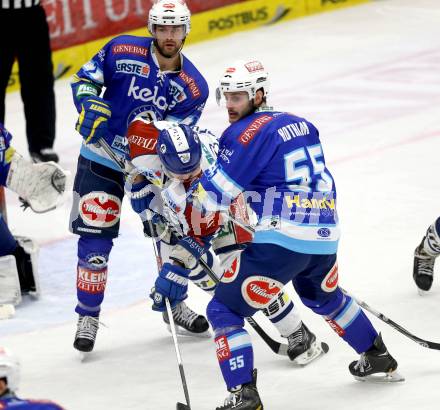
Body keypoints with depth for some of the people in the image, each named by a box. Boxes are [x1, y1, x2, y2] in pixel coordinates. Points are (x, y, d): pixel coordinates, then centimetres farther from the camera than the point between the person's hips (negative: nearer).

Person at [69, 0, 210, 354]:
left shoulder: (194, 87, -10)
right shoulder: (123, 52, -13)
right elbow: (85, 79, -3)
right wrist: (91, 108, -21)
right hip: (102, 161, -2)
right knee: (95, 241, -6)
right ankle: (88, 317, 7)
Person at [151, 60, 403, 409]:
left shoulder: (247, 133, -7)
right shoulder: (300, 124, 16)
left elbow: (210, 199, -9)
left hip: (280, 242, -8)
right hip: (325, 237, 8)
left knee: (224, 310, 0)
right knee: (324, 297, 36)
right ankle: (379, 360, 49)